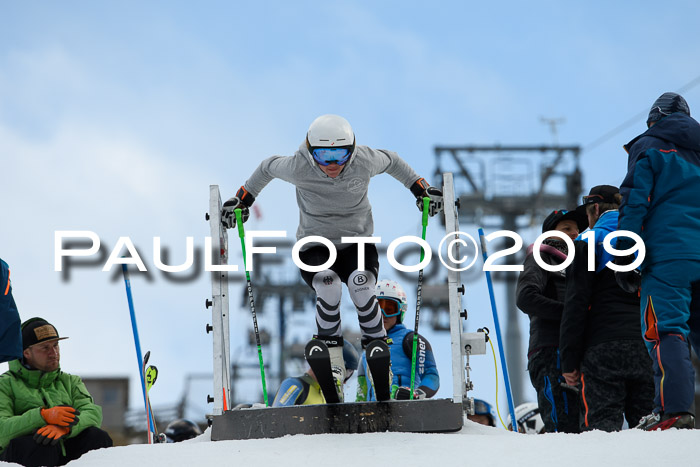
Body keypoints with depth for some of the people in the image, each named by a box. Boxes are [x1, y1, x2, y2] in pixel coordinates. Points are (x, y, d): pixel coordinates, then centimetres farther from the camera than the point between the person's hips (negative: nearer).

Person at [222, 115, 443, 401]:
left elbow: (391, 162, 8)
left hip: (358, 244, 1)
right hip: (315, 247, -1)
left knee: (361, 285, -32)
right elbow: (268, 168, 4)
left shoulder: (364, 162, -15)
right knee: (328, 284, -34)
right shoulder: (299, 168, -18)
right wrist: (242, 199, 6)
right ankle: (333, 365, -17)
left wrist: (421, 189, 7)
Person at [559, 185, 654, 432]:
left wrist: (569, 360, -2)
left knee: (600, 421, -10)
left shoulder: (589, 243, 4)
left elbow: (576, 304, -3)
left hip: (603, 349, -4)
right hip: (647, 347, 4)